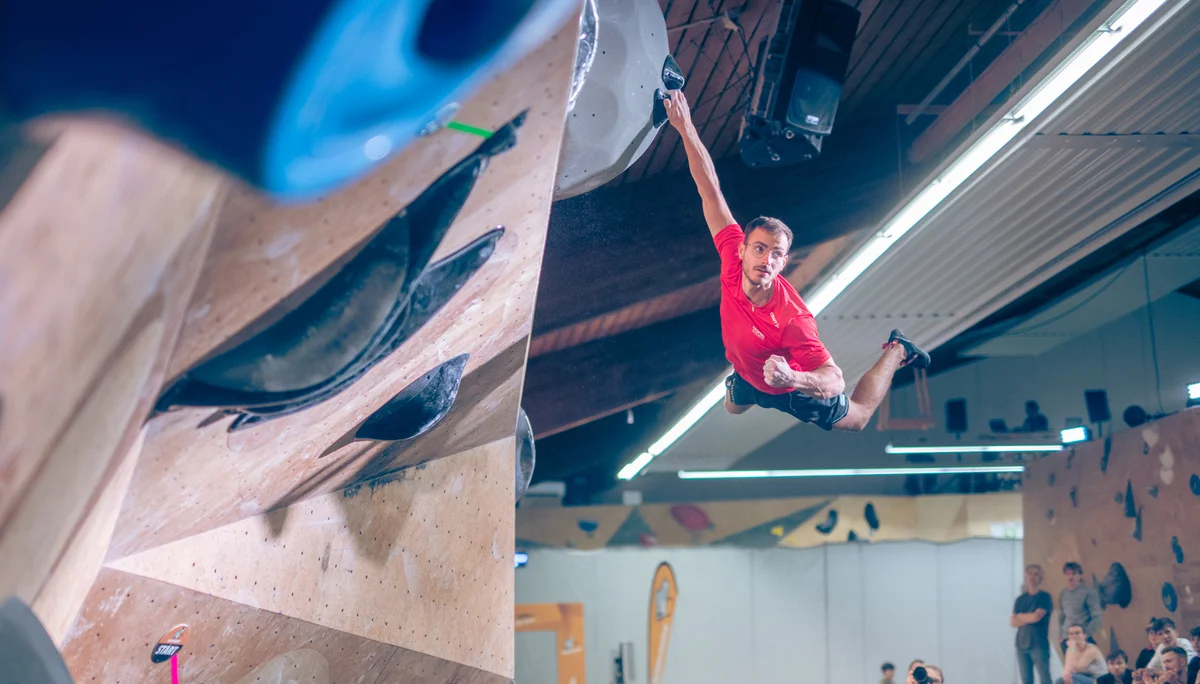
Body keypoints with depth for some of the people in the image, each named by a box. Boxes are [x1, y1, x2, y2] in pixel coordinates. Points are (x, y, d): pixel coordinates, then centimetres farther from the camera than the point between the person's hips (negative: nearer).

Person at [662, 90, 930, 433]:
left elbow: (835, 380, -44)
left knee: (856, 417, 25)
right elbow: (710, 192, -32)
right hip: (748, 376, 5)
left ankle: (896, 352, 40)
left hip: (796, 389, -4)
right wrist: (686, 128, -35)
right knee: (732, 407, 36)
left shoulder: (793, 320, -46)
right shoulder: (734, 256, -34)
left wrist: (791, 378, -65)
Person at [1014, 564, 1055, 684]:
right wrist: (1029, 618, -8)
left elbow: (1037, 616, -13)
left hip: (1039, 644, -5)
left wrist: (1021, 616, 4)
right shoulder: (1020, 599, 14)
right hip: (1022, 644, 5)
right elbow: (1013, 622, 6)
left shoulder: (1044, 597, 0)